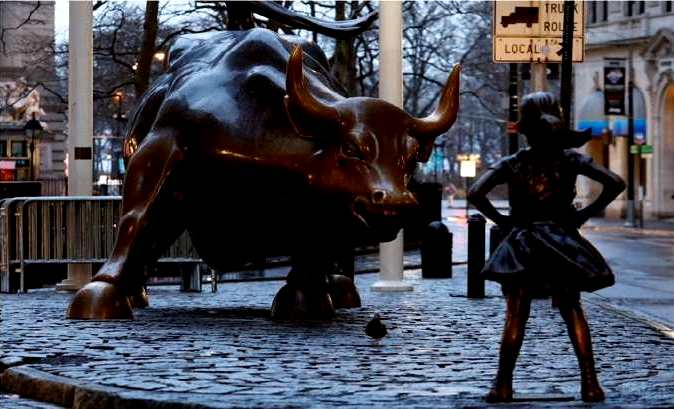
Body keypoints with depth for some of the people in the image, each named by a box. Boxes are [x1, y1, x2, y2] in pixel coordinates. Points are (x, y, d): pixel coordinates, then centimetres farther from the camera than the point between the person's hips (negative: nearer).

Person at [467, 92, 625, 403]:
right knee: (572, 311, 9)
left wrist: (500, 219, -2)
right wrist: (585, 214, 1)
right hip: (563, 242, 1)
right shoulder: (570, 160, -2)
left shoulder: (512, 164, -5)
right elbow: (615, 184, -6)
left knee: (515, 315, 3)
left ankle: (503, 385, -1)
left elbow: (475, 193, -14)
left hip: (523, 244, -1)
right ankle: (590, 383, 2)